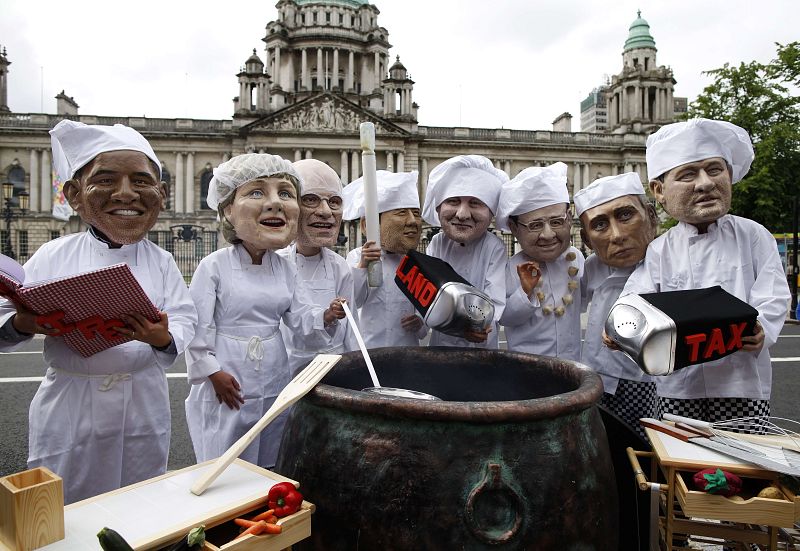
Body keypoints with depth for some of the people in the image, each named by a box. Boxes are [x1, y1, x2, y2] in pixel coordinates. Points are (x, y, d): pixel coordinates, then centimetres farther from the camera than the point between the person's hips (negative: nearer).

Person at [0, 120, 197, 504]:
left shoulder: (160, 263, -3)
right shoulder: (53, 257, -4)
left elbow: (185, 322, -6)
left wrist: (163, 338, -27)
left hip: (143, 406, 1)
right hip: (69, 406, 0)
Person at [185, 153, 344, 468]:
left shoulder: (285, 268, 1)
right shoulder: (215, 266, -14)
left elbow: (301, 317, 1)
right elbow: (198, 325, -11)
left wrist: (325, 318, -18)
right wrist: (212, 371, -10)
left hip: (274, 383, 4)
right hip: (227, 384, -4)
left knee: (268, 463, 19)